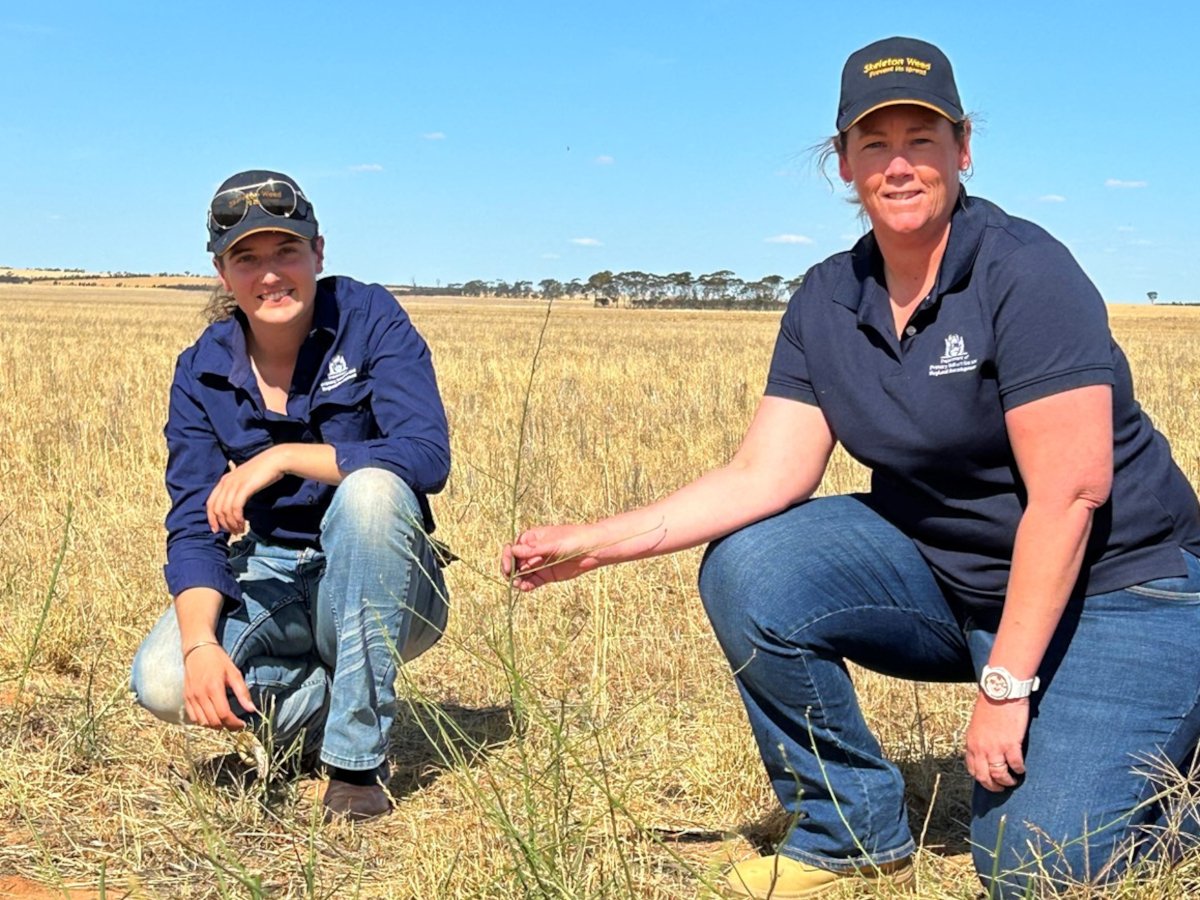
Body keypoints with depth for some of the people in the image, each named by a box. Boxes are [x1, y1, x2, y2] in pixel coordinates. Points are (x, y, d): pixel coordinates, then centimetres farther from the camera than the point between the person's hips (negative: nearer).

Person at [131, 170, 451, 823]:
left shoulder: (369, 320, -11)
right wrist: (199, 644, -26)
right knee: (161, 682, -25)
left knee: (370, 486, -35)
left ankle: (359, 755, -24)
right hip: (272, 580, 2)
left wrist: (282, 457, -29)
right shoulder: (202, 371, -3)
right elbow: (195, 525, -8)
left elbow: (428, 456, -24)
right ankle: (322, 703, 4)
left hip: (379, 583, -2)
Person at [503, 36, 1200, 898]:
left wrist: (1004, 685, -23)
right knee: (749, 574, -16)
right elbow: (765, 476, -7)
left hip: (1112, 589, -5)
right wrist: (596, 542, -16)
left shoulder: (1024, 272, -19)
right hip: (943, 576, 6)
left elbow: (1069, 493, -23)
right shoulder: (828, 302, -1)